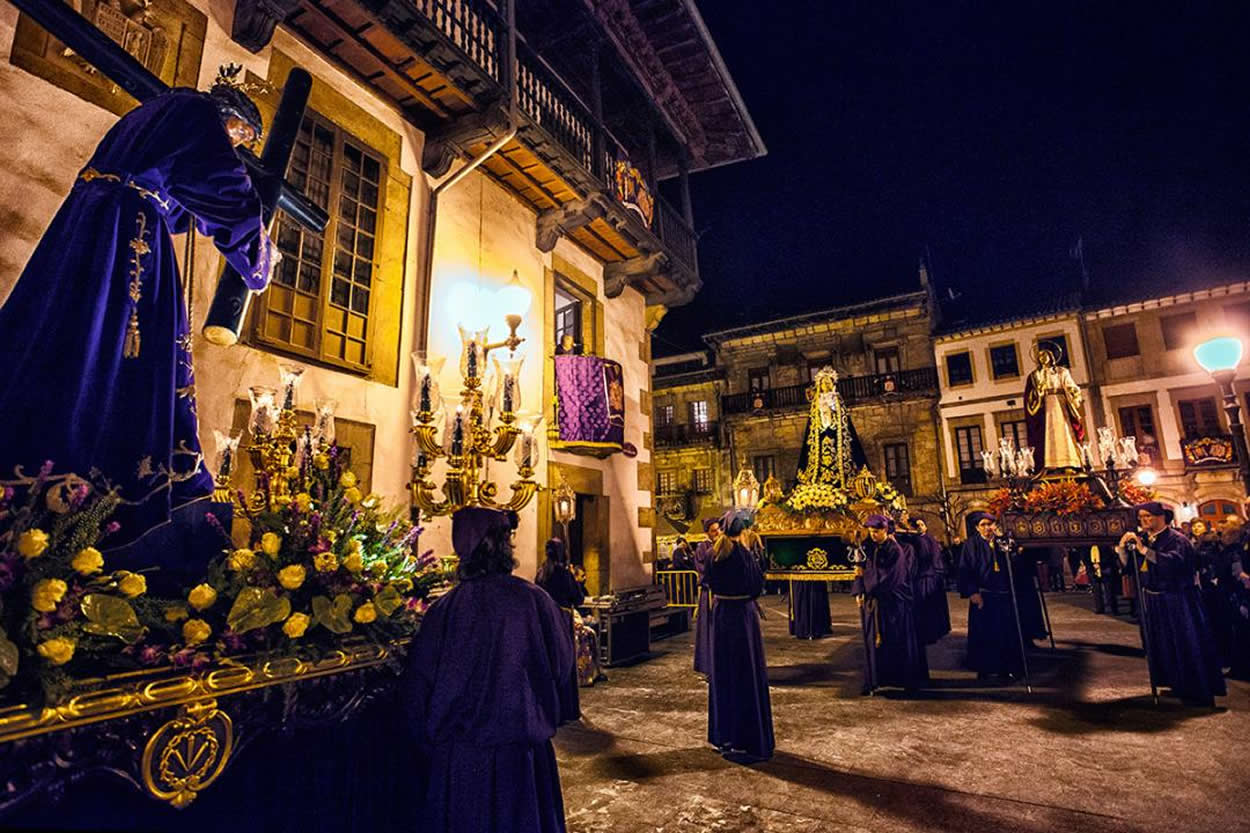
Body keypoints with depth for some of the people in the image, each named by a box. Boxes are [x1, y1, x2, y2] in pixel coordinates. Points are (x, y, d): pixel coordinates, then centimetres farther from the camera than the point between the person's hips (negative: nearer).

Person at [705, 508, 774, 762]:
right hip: (742, 614, -6)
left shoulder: (715, 553, 0)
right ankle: (746, 740, 10)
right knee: (746, 675, 4)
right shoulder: (743, 553, -17)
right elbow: (757, 586, -9)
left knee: (722, 673, 15)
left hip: (720, 613, 6)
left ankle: (722, 735, 27)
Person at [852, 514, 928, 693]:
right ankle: (875, 679, 14)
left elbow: (891, 577, -16)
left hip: (892, 602, -4)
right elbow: (861, 570, 4)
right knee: (873, 640, 6)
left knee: (898, 640, 7)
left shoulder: (895, 550, -11)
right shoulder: (867, 548, 4)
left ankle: (906, 679, 22)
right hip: (871, 600, 4)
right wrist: (858, 592, -7)